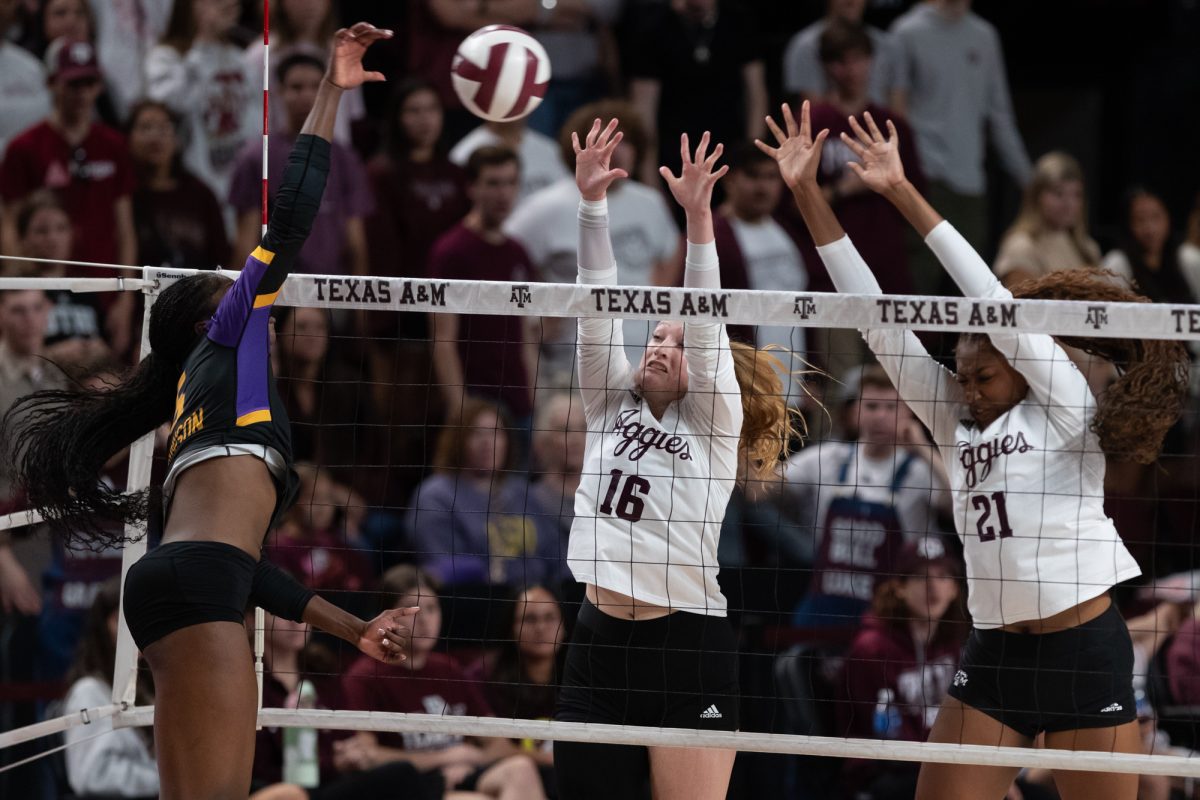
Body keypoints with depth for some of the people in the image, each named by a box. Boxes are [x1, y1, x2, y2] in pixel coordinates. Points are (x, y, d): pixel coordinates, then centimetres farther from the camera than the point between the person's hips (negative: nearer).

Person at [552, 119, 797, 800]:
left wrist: (698, 215, -21)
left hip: (689, 648, -4)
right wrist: (592, 201, -5)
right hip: (600, 642, 4)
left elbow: (707, 318, -9)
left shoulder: (715, 425, 3)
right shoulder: (611, 407, 13)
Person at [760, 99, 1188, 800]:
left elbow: (993, 300, -9)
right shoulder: (955, 421, 11)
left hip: (1085, 652, -5)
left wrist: (904, 193, -10)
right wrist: (808, 195, 1)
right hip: (994, 650, 5)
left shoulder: (1066, 406, -3)